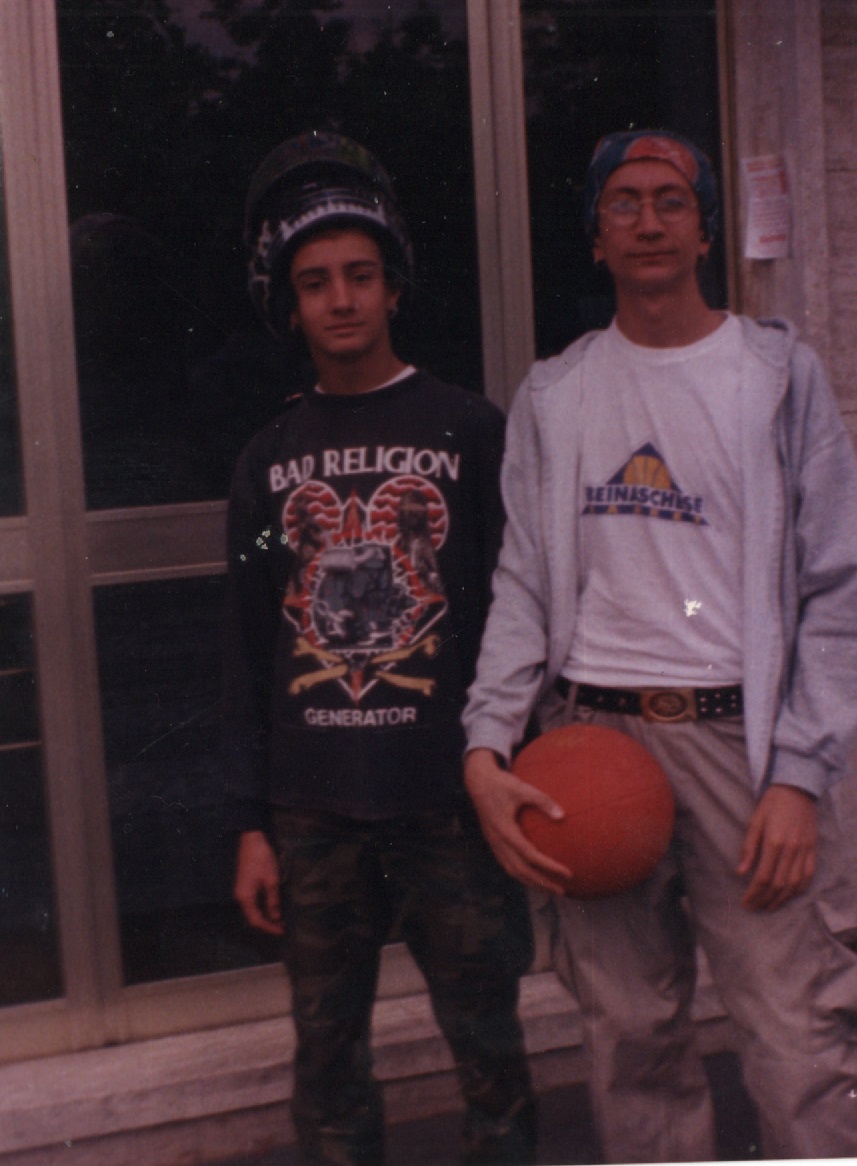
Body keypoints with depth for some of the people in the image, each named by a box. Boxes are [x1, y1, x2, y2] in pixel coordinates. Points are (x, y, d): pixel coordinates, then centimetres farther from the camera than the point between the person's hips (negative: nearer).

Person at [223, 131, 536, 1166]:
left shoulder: (470, 430, 2)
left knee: (487, 1044, 3)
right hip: (313, 810, 3)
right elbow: (248, 652, 10)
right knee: (327, 1056, 9)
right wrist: (251, 824, 5)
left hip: (451, 799, -2)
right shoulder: (269, 458, 10)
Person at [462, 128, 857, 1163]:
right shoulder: (551, 396, 12)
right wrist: (485, 749, -6)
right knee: (632, 1037, 8)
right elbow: (523, 586, 8)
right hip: (589, 734, 2)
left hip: (735, 731, -2)